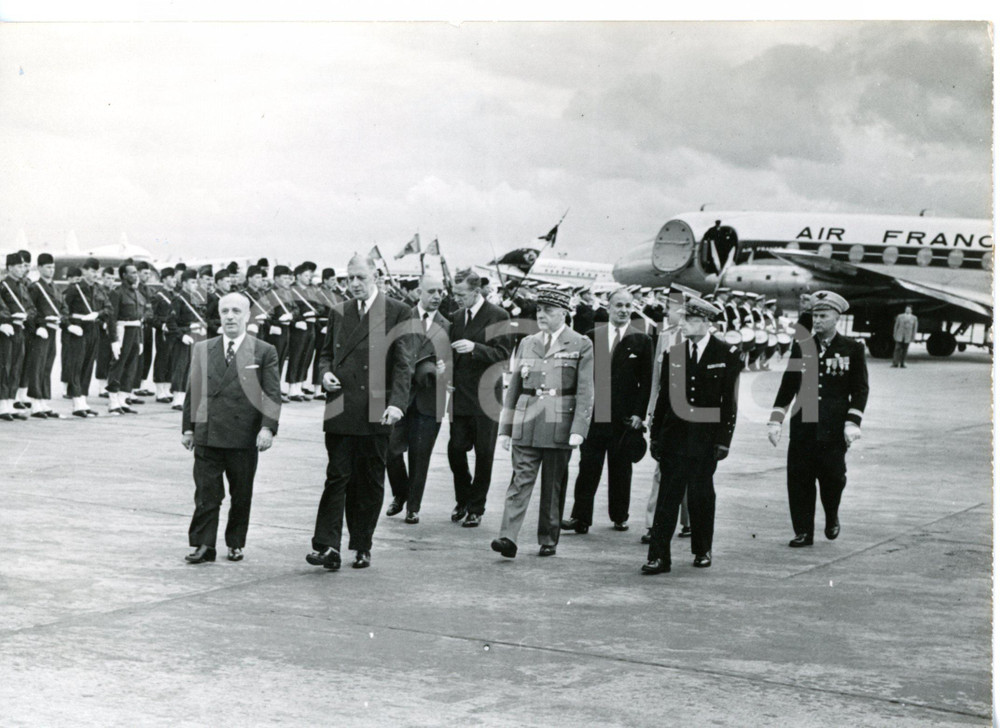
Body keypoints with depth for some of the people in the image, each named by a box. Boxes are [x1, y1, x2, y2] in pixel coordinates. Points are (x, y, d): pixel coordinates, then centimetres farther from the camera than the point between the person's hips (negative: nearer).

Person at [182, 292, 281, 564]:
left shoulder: (264, 352, 2)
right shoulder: (202, 349, 12)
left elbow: (273, 395, -2)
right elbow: (193, 390, 14)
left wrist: (268, 428, -12)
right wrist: (188, 426, 10)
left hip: (244, 438, -1)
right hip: (207, 435, 2)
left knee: (241, 495, 8)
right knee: (206, 494, 0)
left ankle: (236, 544, 20)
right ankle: (203, 545, 5)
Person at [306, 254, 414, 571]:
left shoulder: (397, 313, 1)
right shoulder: (339, 312, 14)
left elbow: (403, 363, -3)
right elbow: (326, 352, 24)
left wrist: (397, 402, -14)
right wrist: (326, 372, 1)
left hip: (376, 411, -2)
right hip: (341, 410, 2)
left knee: (370, 482, 5)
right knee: (337, 477, -3)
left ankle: (362, 546, 15)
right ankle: (327, 546, -5)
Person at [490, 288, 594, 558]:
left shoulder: (581, 346, 1)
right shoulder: (526, 344, 13)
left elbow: (585, 393, -3)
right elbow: (514, 388, 16)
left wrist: (578, 430, -12)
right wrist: (505, 428, 12)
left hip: (559, 425, -2)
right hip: (526, 424, 2)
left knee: (553, 485, 6)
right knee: (520, 480, -6)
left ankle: (549, 540, 17)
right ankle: (508, 538, -13)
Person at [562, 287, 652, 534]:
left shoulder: (641, 340, 3)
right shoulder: (592, 336, 6)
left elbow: (646, 381, 1)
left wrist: (639, 413, -6)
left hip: (624, 417, 0)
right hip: (594, 414, 0)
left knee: (621, 469, 9)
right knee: (588, 467, -2)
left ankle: (619, 516, 21)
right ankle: (581, 518, 0)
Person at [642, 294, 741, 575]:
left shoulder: (727, 354, -1)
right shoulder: (673, 353, 7)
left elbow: (729, 400, -3)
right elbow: (663, 396, 10)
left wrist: (724, 440, -7)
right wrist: (655, 435, 7)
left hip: (706, 438, -2)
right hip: (674, 435, 2)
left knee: (701, 494, 8)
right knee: (668, 495, -3)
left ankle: (702, 550, 25)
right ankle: (658, 556, -4)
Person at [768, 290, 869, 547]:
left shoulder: (853, 349, 3)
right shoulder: (800, 348, 9)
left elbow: (860, 389, 2)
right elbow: (787, 387, 11)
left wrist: (852, 423, -8)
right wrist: (775, 421, 4)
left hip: (834, 430, -2)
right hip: (803, 428, 2)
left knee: (833, 478, -1)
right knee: (799, 480, 0)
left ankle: (832, 517, 28)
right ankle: (803, 532, 10)